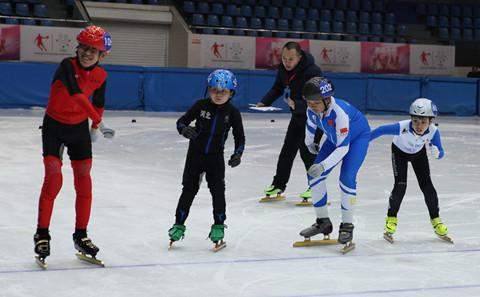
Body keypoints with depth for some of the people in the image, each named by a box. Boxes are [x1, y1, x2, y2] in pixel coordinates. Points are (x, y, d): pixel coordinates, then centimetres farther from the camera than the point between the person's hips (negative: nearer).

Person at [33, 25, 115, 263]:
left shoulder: (100, 76, -6)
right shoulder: (67, 66, -23)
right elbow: (76, 94, -38)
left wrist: (95, 127, 21)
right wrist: (99, 120, -44)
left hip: (79, 128, 5)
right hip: (54, 126, -5)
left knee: (84, 180, 3)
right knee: (53, 178, -13)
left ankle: (81, 235, 16)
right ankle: (42, 234, -1)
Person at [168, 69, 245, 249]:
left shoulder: (232, 113, -7)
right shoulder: (201, 106, -8)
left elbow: (239, 137, 2)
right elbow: (182, 121, -4)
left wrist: (237, 154, -12)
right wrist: (184, 129, -26)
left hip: (216, 158, 0)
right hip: (195, 155, 0)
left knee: (217, 191, -1)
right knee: (189, 189, 5)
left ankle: (218, 226, 13)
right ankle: (179, 224, 14)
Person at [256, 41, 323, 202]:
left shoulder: (313, 71, -31)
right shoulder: (283, 69, -7)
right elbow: (277, 88, 9)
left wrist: (296, 104, -46)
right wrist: (264, 102, -6)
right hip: (298, 115, 7)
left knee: (306, 150, -11)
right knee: (288, 149, 9)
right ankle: (279, 184, 20)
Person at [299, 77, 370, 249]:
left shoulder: (340, 112, -40)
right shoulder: (312, 109, -21)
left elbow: (343, 147, -36)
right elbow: (311, 124, 5)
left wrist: (323, 165, -42)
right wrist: (309, 143, 21)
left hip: (358, 137, -7)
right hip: (334, 138, 7)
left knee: (347, 178, -22)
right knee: (315, 175, -2)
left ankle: (347, 225, -8)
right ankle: (323, 221, 12)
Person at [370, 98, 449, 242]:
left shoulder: (433, 131, -34)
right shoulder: (403, 127, -42)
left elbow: (441, 152, -24)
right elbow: (382, 130, -27)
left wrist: (437, 153, -48)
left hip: (419, 153, 2)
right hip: (399, 152, -2)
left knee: (427, 185, -4)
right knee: (400, 185, -15)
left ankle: (435, 219, 14)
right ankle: (391, 218, 4)